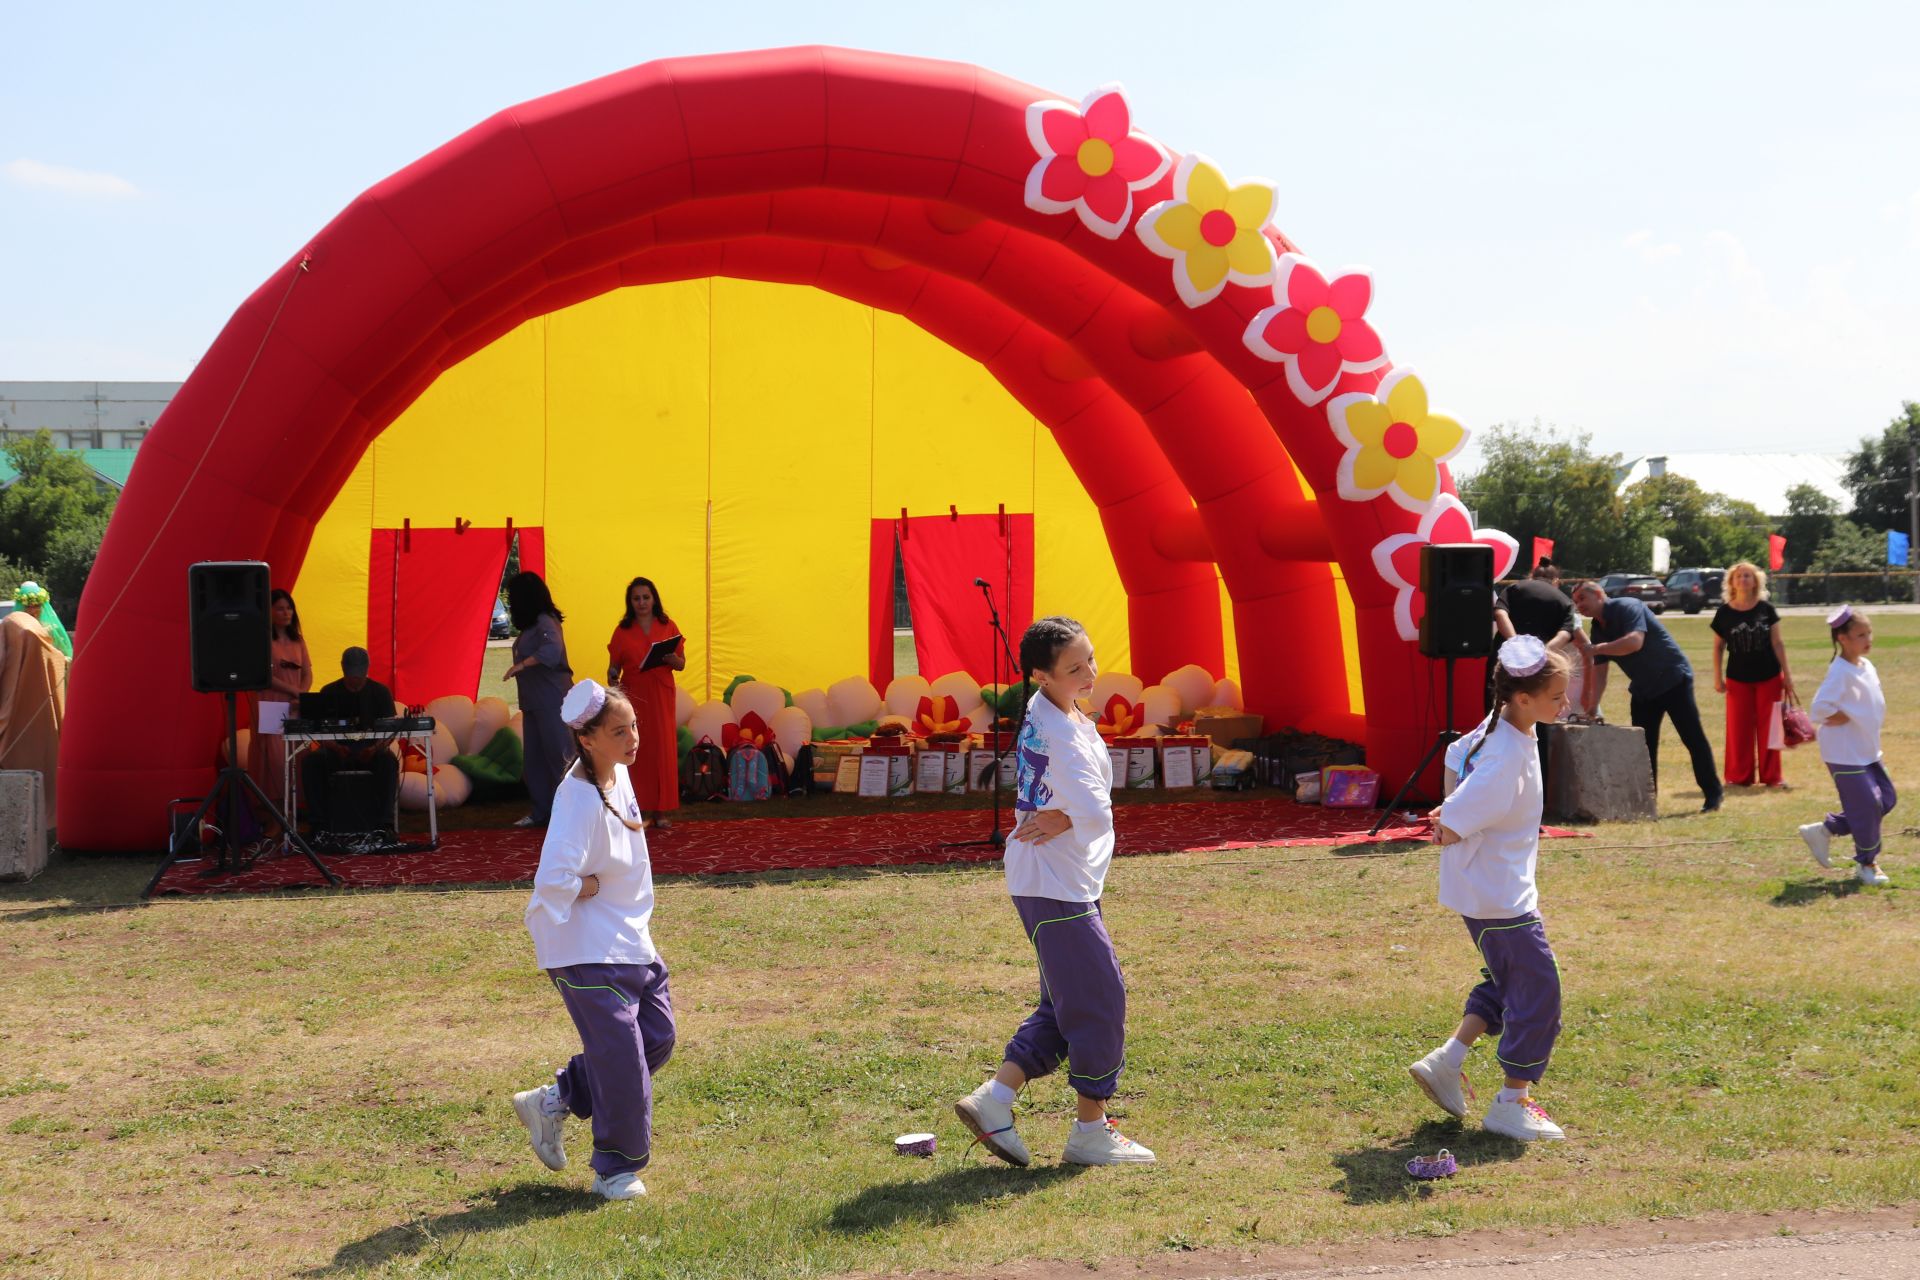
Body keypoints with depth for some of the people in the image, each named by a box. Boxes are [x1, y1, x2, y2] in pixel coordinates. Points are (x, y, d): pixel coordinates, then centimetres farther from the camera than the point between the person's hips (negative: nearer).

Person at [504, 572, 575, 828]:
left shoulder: (545, 622, -11)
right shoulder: (530, 624, 18)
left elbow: (552, 649, -28)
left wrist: (521, 665, -29)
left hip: (552, 700, -9)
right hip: (533, 701, 9)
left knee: (560, 756, -8)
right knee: (534, 758, 9)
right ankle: (541, 812, 14)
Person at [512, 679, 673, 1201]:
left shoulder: (618, 773, 3)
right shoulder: (580, 799, -25)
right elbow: (554, 882, -35)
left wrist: (641, 929, 12)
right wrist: (598, 886, -17)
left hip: (631, 941, 9)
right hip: (589, 952, -9)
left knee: (656, 1039, 14)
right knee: (621, 1056, -5)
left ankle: (553, 1101, 27)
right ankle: (615, 1171, 12)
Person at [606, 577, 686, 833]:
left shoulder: (668, 627, 8)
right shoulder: (622, 631, 6)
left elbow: (681, 664, 8)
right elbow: (614, 666, 5)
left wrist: (669, 657, -13)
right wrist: (612, 679, -16)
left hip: (661, 699, 1)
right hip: (633, 696, -1)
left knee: (663, 750, -2)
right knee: (635, 751, -5)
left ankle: (660, 812, 4)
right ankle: (638, 810, -1)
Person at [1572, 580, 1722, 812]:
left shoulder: (1627, 607, -18)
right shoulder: (1598, 630, 5)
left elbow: (1635, 642, -36)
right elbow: (1598, 675, 2)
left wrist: (1597, 649, -30)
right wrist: (1591, 709, -9)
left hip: (1673, 679, -8)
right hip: (1642, 689, 8)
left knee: (1692, 737, -6)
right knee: (1643, 744, 7)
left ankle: (1712, 793, 0)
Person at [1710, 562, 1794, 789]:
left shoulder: (1766, 609, -2)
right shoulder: (1724, 613, -3)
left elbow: (1777, 643, 0)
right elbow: (1718, 647, 4)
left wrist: (1786, 674, -1)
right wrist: (1717, 676, -1)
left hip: (1769, 678, 0)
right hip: (1738, 680, 0)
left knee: (1768, 728, 4)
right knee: (1739, 729, 3)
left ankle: (1771, 776, 12)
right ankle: (1739, 777, 12)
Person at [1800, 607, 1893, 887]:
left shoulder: (1867, 667, 8)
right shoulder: (1840, 672, -19)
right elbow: (1819, 709, -27)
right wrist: (1845, 717, -14)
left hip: (1868, 750, 9)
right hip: (1845, 754, -9)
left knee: (1886, 799, 11)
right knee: (1867, 805, -5)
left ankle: (1824, 831, 20)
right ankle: (1866, 863, 13)